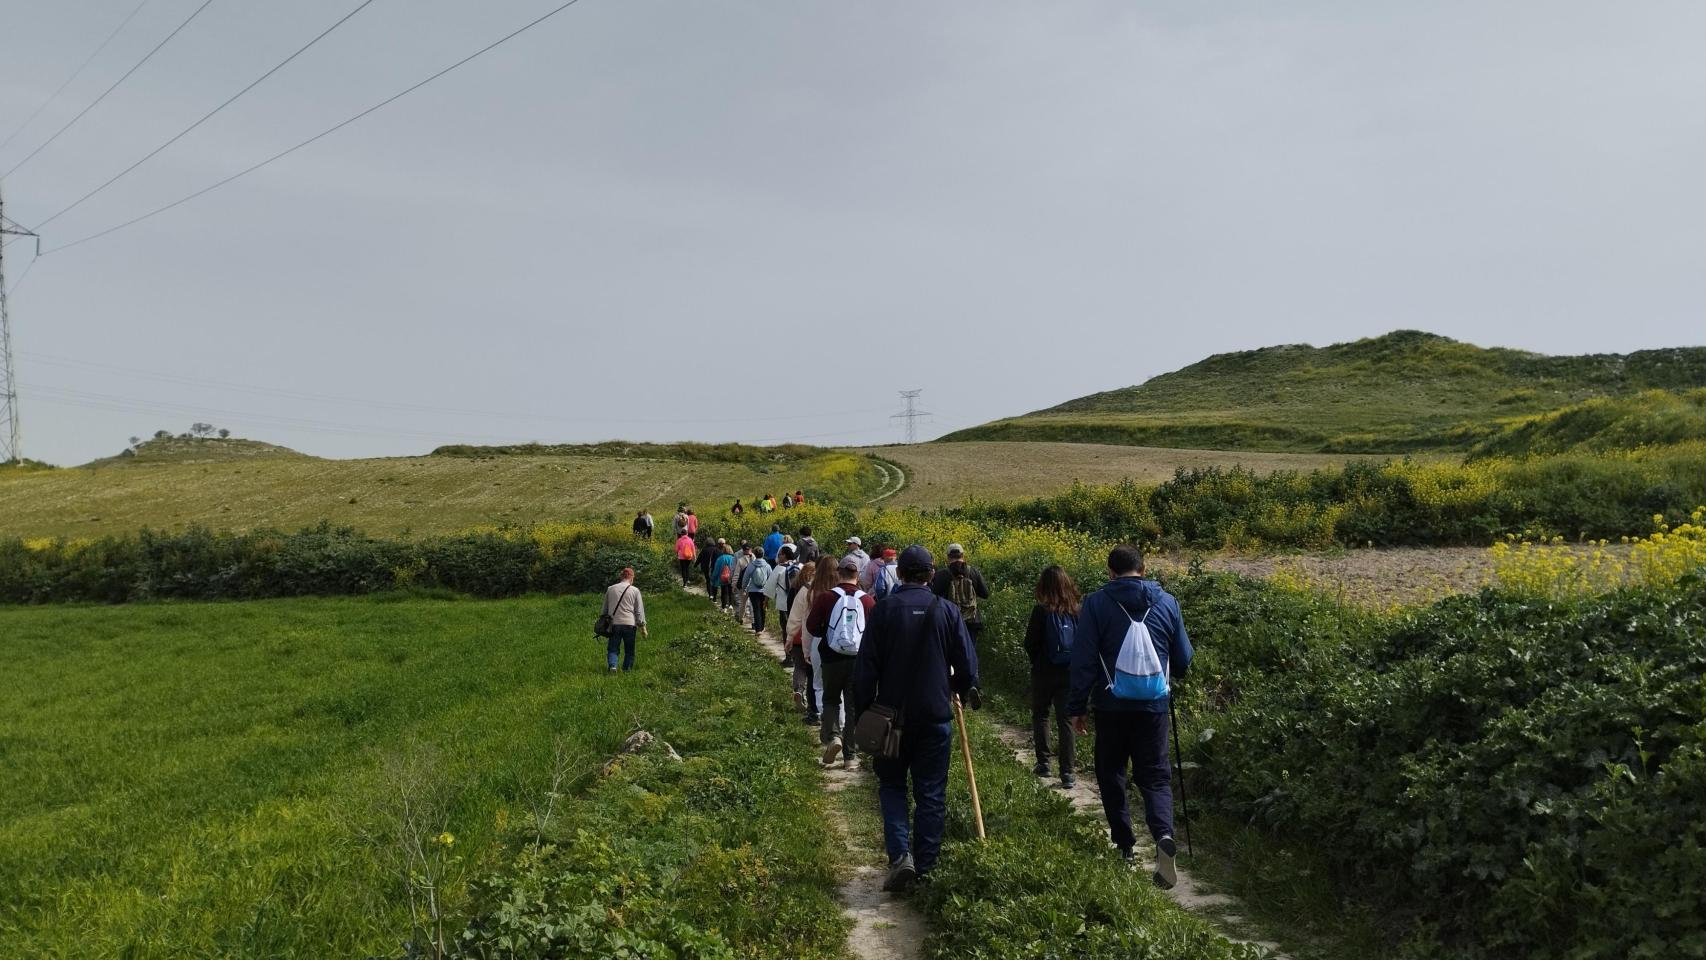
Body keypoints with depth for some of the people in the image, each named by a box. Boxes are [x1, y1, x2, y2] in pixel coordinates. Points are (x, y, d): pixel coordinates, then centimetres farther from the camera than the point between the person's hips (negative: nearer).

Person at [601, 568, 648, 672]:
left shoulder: (610, 589, 9)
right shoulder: (635, 591, 1)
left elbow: (605, 608, 16)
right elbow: (639, 611, 1)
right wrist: (642, 626, 6)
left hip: (614, 624, 2)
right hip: (630, 624, -2)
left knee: (613, 648, 4)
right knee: (629, 650, 9)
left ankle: (612, 666, -17)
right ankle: (626, 669, 9)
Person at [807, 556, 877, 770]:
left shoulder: (826, 597, -8)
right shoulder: (867, 601, -4)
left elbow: (812, 627, -5)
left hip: (832, 658, -1)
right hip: (859, 660, 1)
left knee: (831, 700, 18)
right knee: (854, 706, 9)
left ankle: (832, 736, -8)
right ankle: (849, 755, 11)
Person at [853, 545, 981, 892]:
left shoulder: (883, 610, -8)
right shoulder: (946, 611, -4)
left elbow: (865, 667, -7)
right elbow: (967, 663, 1)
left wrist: (863, 711, 3)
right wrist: (962, 690, 21)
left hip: (892, 712, -1)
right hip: (936, 715, 1)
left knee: (892, 785, 13)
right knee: (931, 792, 10)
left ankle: (900, 854, -5)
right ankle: (925, 865, 13)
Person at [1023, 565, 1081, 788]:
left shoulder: (1041, 611, -14)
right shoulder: (1076, 611, -4)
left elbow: (1031, 644, -10)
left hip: (1044, 672, -3)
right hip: (1070, 673, 3)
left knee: (1040, 715, 17)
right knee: (1065, 720, 7)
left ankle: (1043, 763, 15)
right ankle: (1067, 773, 5)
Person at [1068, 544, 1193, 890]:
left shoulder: (1096, 604, -6)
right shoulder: (1167, 603, 3)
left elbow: (1083, 660, -7)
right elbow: (1183, 660, 11)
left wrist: (1077, 707, 0)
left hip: (1112, 706, -2)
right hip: (1154, 706, 2)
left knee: (1111, 774, 15)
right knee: (1155, 776, 7)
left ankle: (1125, 845, 16)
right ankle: (1164, 835, -18)